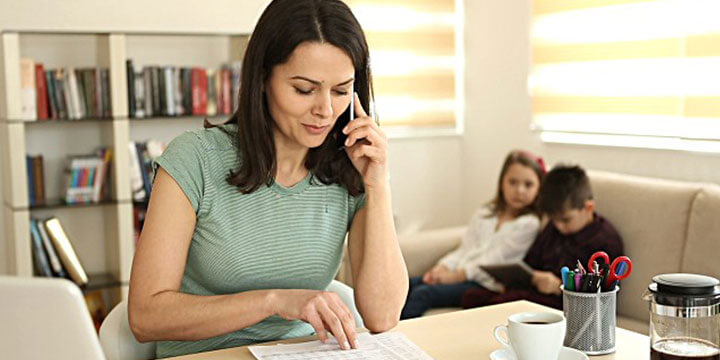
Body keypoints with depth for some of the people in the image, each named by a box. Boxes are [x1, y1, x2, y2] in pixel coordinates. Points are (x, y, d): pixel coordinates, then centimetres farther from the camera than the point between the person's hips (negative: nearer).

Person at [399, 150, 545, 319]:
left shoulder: (529, 224, -2)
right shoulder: (484, 215, 19)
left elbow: (495, 258, -9)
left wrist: (456, 275, -13)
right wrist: (443, 267, -4)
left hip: (486, 284, -6)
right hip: (458, 275, 7)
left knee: (422, 294, -25)